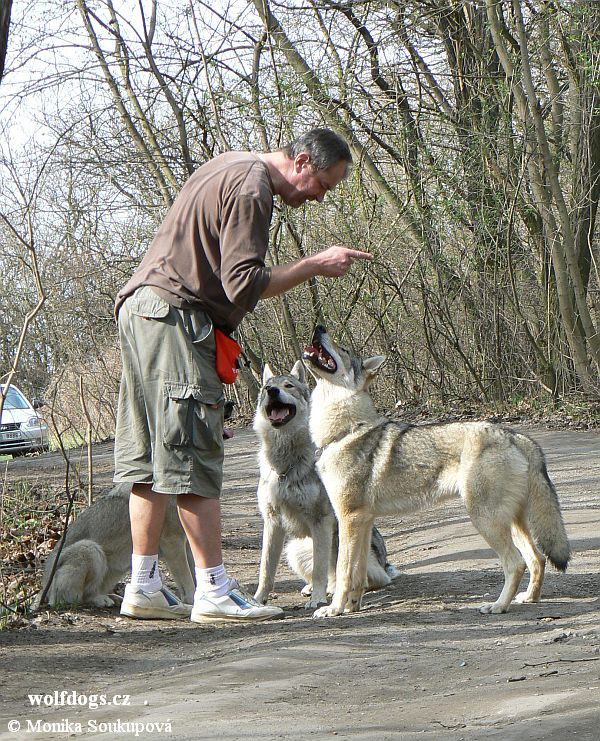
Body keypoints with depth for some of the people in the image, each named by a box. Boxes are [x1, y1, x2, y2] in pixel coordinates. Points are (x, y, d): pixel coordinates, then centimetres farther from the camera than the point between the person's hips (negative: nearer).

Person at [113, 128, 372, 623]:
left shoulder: (233, 168, 20)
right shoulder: (252, 188, -13)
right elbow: (244, 286, -19)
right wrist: (315, 265, -14)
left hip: (139, 306, 11)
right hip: (174, 316, -11)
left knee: (153, 454, 9)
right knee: (194, 456, -9)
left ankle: (144, 587, 10)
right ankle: (214, 591, -8)